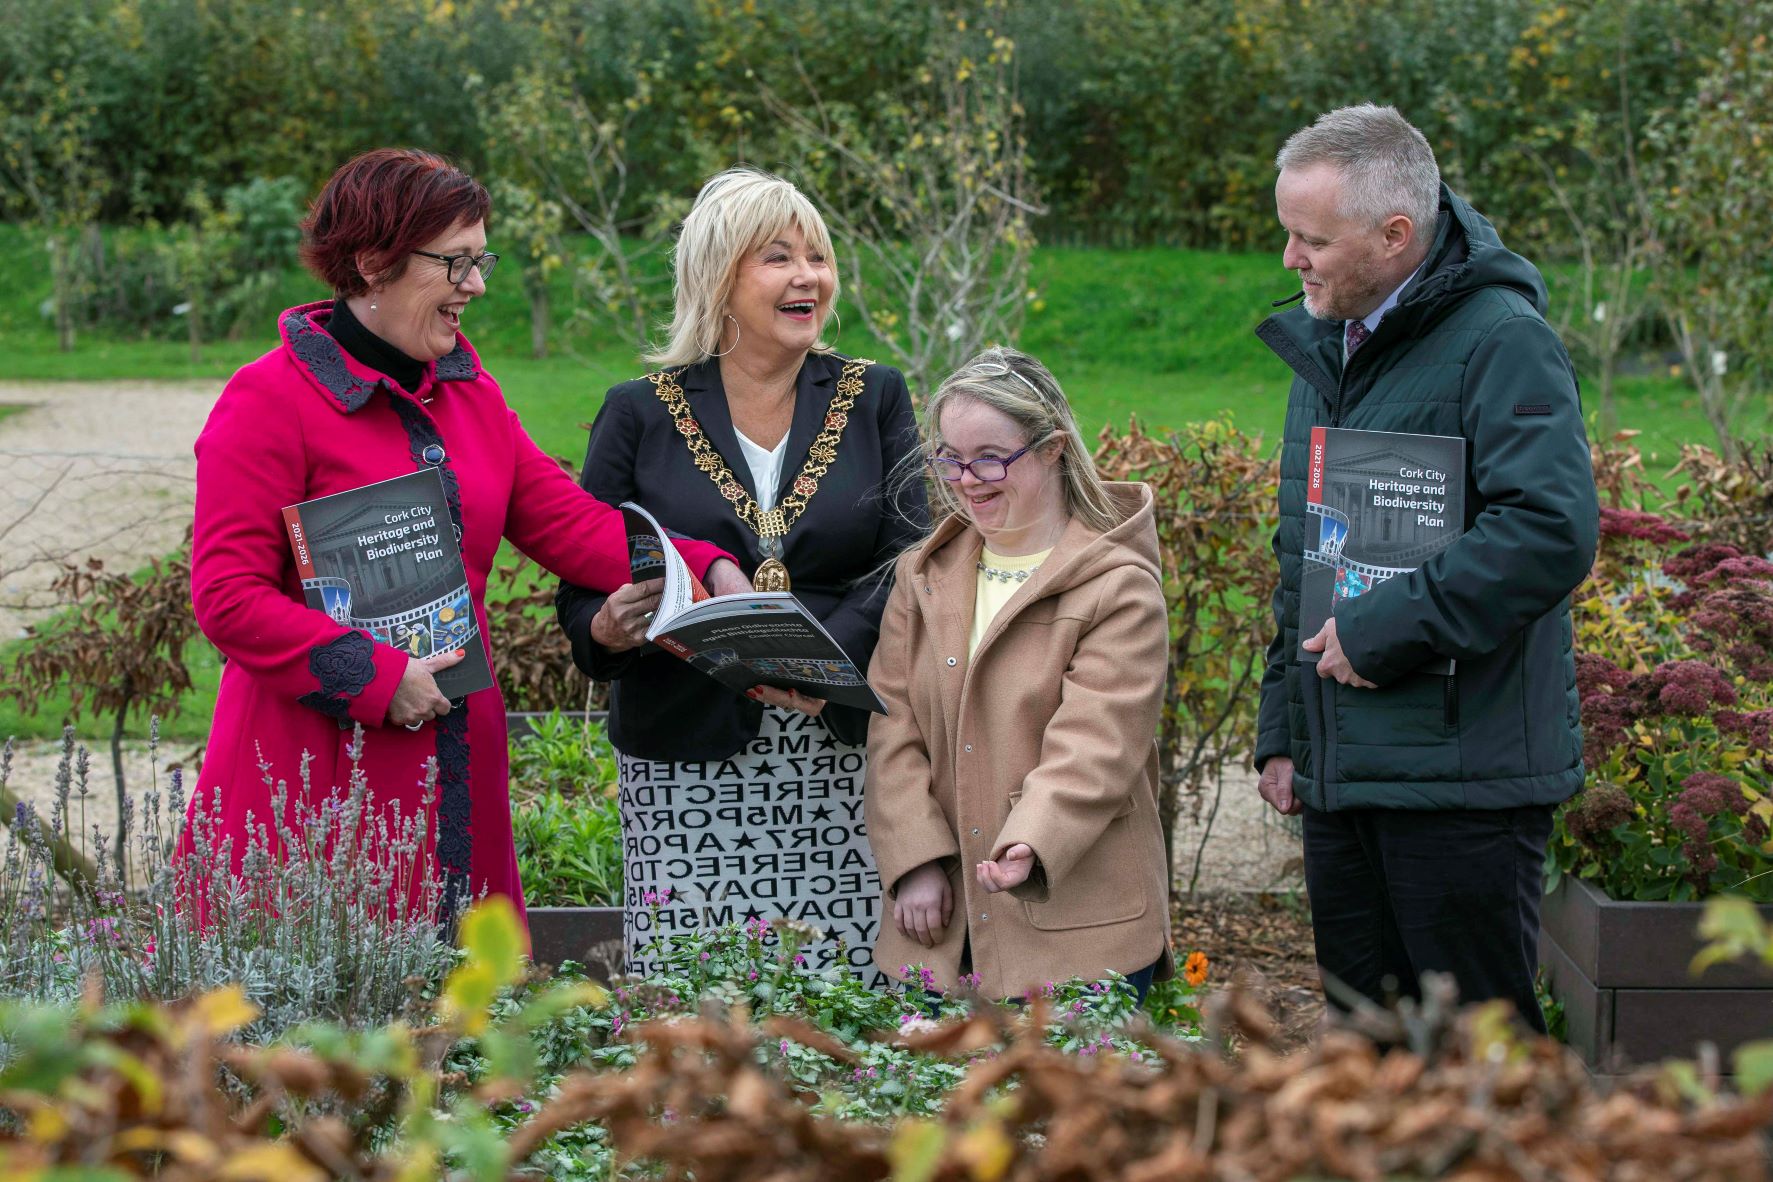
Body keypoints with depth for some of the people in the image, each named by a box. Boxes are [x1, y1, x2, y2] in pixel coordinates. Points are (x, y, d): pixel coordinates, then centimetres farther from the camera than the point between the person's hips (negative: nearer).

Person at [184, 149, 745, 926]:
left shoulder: (465, 387, 14)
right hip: (319, 775, -6)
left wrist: (702, 570, -4)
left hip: (458, 767, 6)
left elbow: (564, 518, 11)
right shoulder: (269, 400, -7)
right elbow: (228, 597, -11)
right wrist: (378, 678, -14)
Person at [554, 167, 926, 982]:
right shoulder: (639, 415, 7)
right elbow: (582, 591, 7)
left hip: (842, 756, 1)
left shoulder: (872, 399, 9)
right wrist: (609, 629, -16)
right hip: (689, 769, -1)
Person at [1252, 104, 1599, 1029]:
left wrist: (1381, 631, -20)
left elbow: (1552, 533, -25)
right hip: (1338, 771, 8)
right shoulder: (1325, 345, 16)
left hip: (1459, 773, -8)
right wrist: (1281, 728, 19)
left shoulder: (1499, 339, -12)